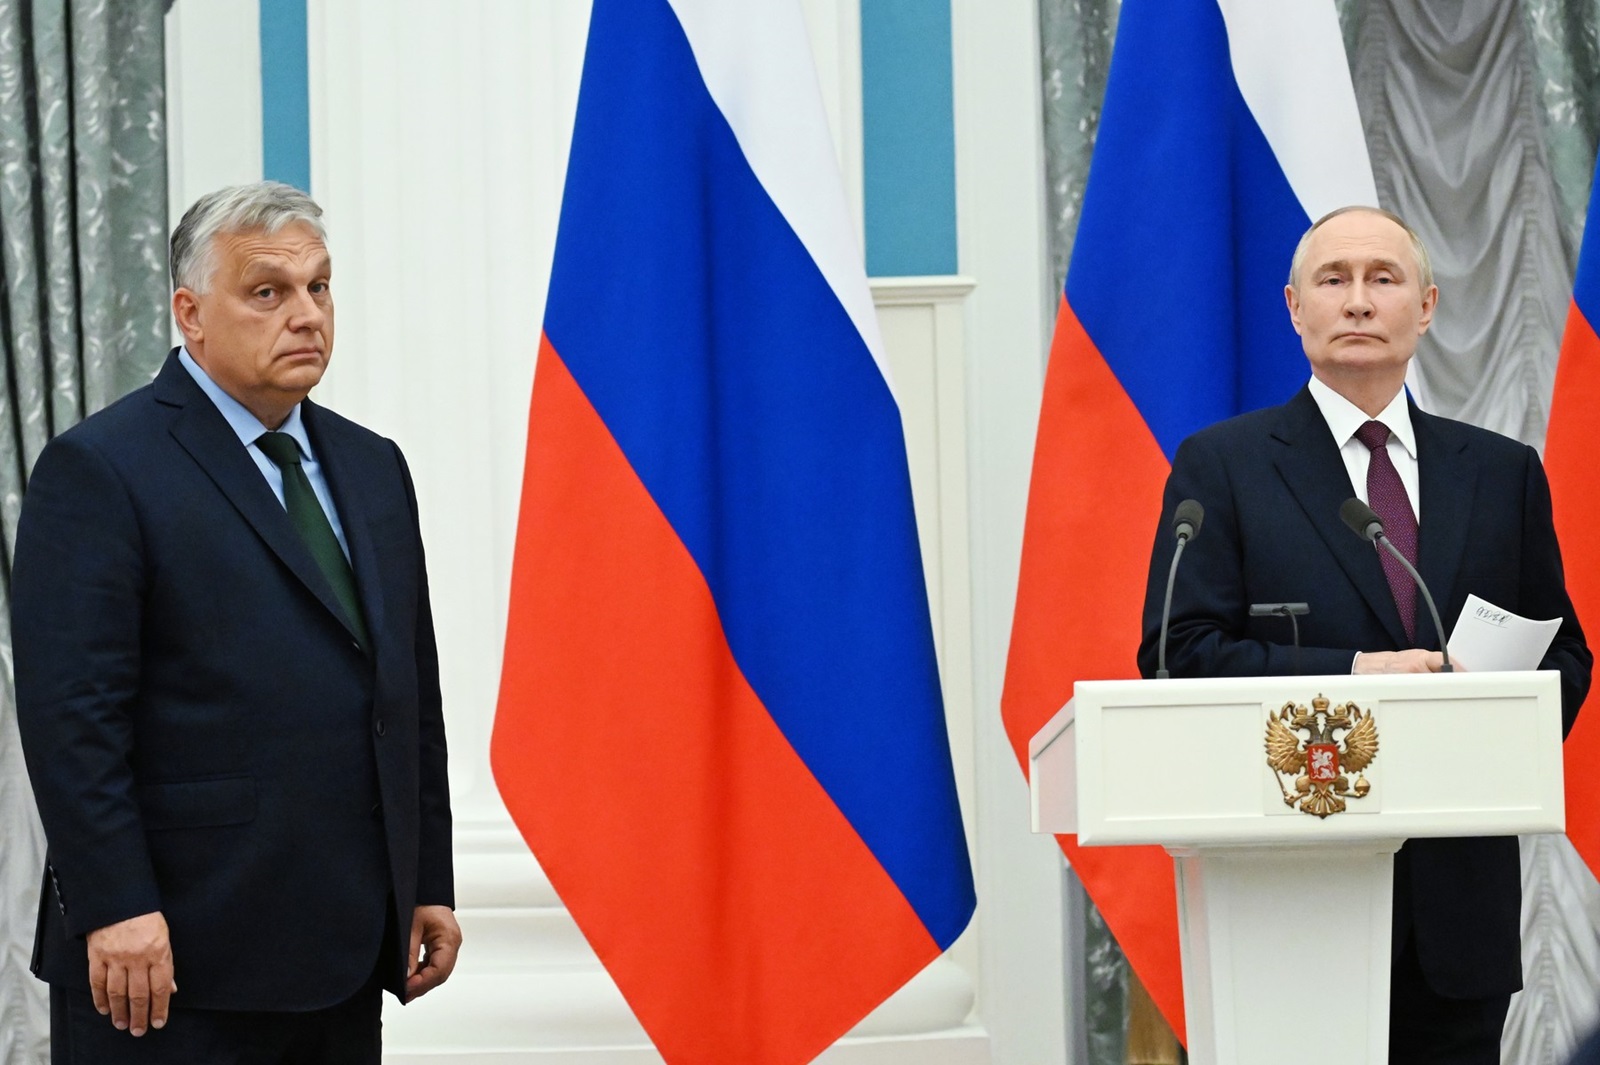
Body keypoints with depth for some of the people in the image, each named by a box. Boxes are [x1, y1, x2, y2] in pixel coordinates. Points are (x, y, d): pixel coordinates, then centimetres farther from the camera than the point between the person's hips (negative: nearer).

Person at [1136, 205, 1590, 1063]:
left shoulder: (1503, 472, 14)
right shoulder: (1221, 466, 3)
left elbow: (1562, 651, 17)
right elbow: (1179, 653, -5)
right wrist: (1350, 674, -17)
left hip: (1462, 895, 3)